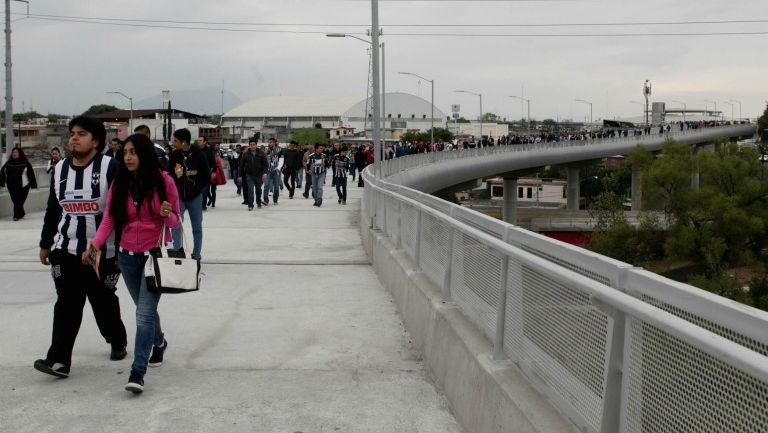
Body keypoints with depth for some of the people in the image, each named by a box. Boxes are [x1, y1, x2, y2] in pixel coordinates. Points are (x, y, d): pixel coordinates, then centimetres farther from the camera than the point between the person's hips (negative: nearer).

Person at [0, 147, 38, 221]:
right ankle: (21, 213, 23)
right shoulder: (8, 163, 7)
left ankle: (16, 215, 3)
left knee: (18, 201, -4)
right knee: (15, 200, 5)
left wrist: (33, 184, -7)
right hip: (11, 186, 4)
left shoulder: (25, 163, -4)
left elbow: (31, 173, -4)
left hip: (22, 186, -4)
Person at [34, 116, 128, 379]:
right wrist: (45, 244, 19)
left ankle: (118, 343, 35)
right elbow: (53, 209, 16)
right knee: (66, 305, -4)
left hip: (102, 251, -4)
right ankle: (59, 360, -7)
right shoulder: (60, 169, 7)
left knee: (105, 303, 11)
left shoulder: (109, 167, -11)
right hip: (67, 250, 4)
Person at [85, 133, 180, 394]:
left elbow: (176, 221, -2)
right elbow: (108, 220, -5)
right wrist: (94, 245, -20)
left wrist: (168, 215, -25)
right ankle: (159, 342, 48)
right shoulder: (119, 184, 0)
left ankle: (138, 372, -13)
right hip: (128, 256, 4)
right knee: (145, 308, 19)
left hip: (156, 254, -4)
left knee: (145, 312, -13)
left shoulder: (163, 181, -8)